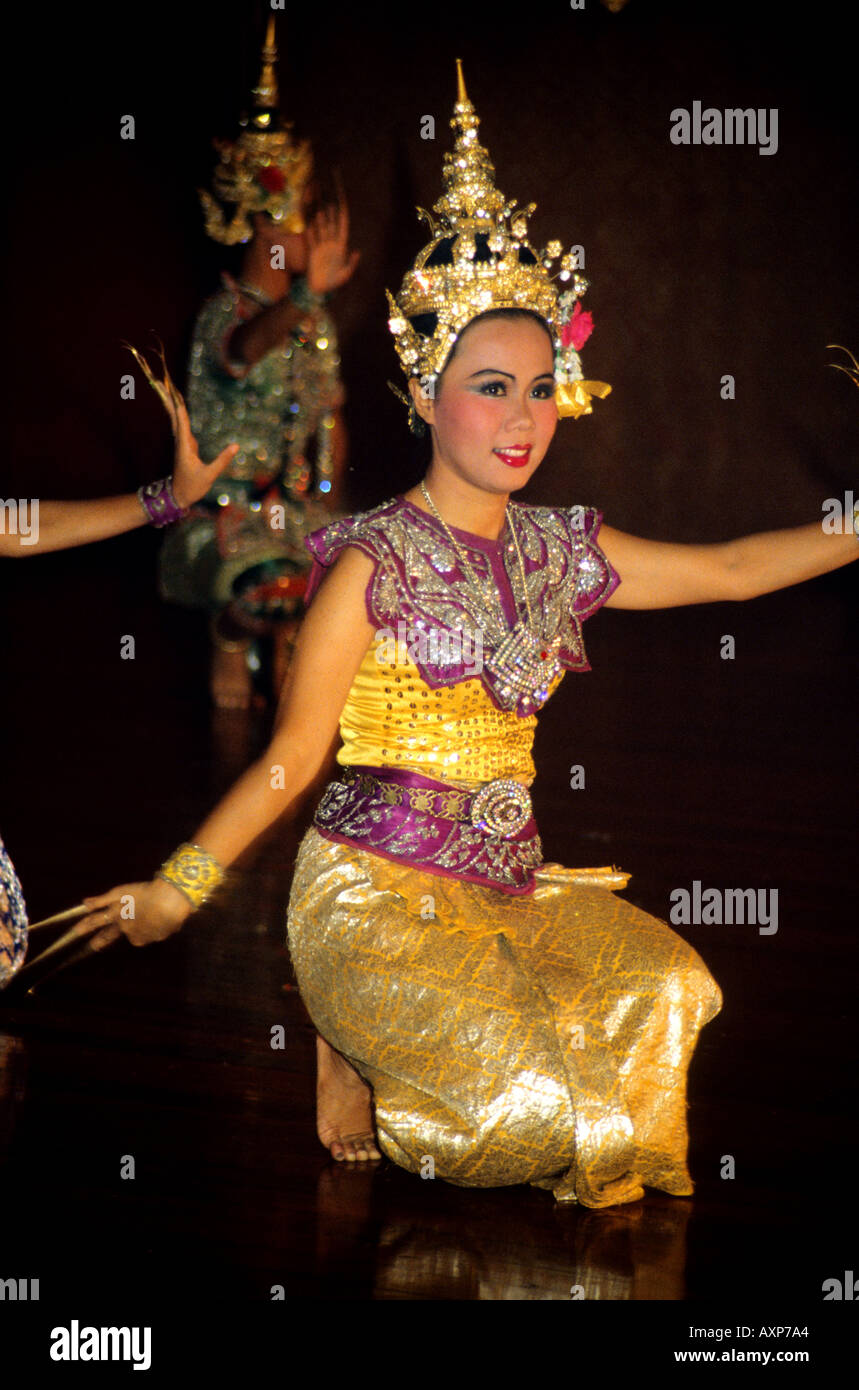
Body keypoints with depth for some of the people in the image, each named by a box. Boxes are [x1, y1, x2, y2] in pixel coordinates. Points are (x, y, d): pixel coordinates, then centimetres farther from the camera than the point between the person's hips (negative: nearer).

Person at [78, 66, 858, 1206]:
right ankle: (363, 1068, 7)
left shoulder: (560, 551, 9)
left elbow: (732, 570, 16)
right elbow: (293, 756, -8)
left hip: (509, 885, 7)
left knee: (667, 989, -18)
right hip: (377, 894, -7)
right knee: (527, 1080, -25)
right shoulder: (373, 560, -8)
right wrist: (179, 887, -15)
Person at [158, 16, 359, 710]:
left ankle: (286, 637, 9)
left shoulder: (314, 319, 13)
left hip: (301, 501, 7)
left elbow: (332, 419, 15)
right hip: (232, 502, -6)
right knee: (270, 590, -33)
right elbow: (249, 347, -35)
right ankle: (232, 634, 0)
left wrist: (330, 504, 2)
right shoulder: (226, 310, -10)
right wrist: (307, 294, -52)